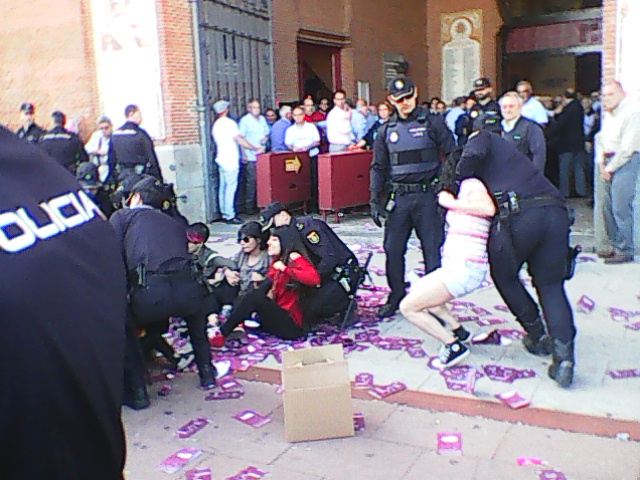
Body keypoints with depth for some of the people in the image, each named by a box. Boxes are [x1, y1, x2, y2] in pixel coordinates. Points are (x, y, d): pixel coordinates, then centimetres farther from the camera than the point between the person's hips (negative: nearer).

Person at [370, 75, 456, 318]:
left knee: (432, 249, 0)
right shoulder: (386, 130, 11)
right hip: (399, 198, 3)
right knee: (393, 250, 5)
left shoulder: (432, 123, 2)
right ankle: (396, 296, 21)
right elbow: (378, 168, 14)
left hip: (427, 196, -3)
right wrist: (375, 200, 6)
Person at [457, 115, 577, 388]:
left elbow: (474, 154, -9)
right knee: (551, 285, 11)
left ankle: (537, 336, 25)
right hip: (556, 210, 7)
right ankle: (564, 353, -4)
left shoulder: (482, 139, 15)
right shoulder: (506, 148, 38)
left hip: (520, 212, -6)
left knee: (504, 275, 18)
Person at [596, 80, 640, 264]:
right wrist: (601, 163, 6)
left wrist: (610, 167, -11)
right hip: (609, 162, 8)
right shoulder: (607, 113, 18)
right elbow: (600, 138, 21)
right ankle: (616, 245, 19)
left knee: (620, 208, -11)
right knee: (608, 207, 8)